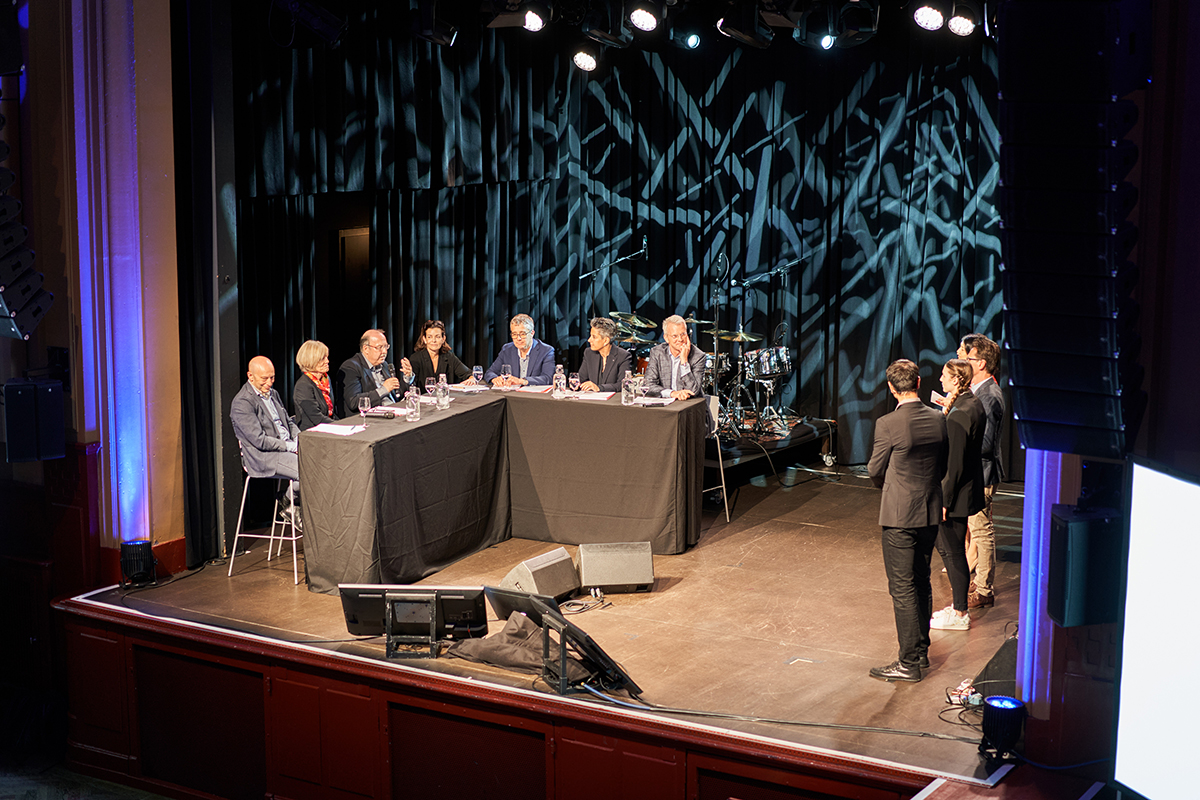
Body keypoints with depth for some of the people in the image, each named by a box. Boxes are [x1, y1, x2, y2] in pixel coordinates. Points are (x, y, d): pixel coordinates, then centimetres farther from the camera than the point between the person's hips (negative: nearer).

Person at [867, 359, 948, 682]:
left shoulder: (888, 424, -18)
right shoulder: (938, 419, -1)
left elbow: (875, 471, -7)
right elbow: (943, 467, 9)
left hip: (899, 515, -6)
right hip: (931, 513, 6)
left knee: (902, 589, -1)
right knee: (921, 583, 18)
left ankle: (909, 662, 3)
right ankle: (921, 650, 27)